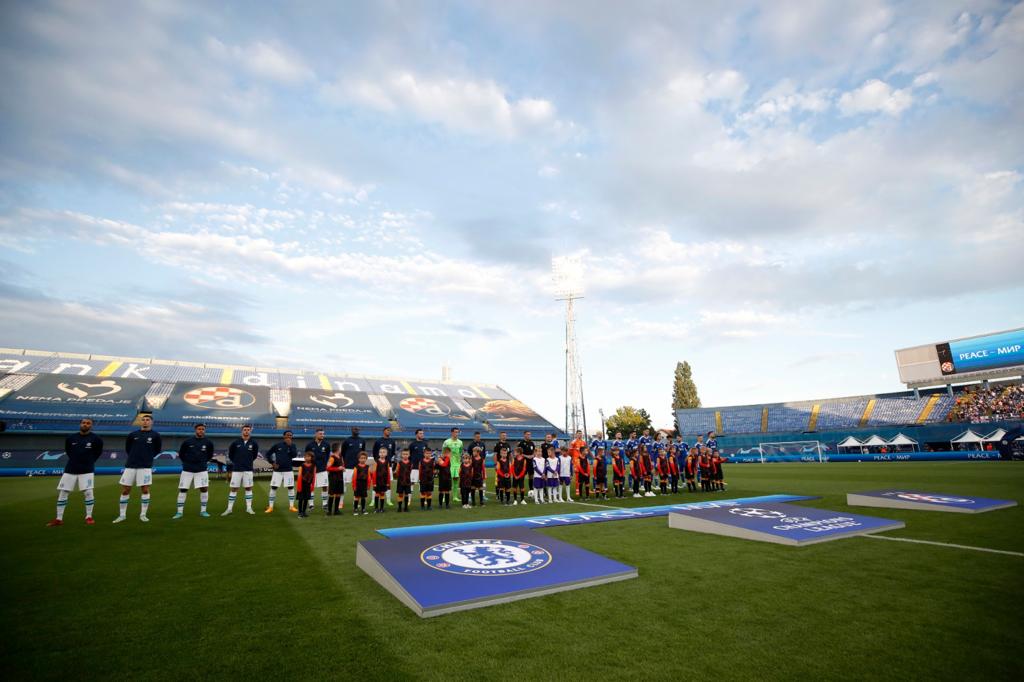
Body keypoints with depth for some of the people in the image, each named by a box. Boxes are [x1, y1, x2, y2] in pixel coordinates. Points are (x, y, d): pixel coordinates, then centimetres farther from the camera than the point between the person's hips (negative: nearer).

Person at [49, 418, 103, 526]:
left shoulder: (96, 439, -5)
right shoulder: (70, 438, 2)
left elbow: (99, 451, 9)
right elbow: (67, 450, 19)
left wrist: (89, 461, 5)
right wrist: (74, 460, 11)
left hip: (87, 470, -3)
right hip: (70, 470, 3)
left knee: (88, 492, -9)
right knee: (62, 493, 4)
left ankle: (89, 517, 4)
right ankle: (58, 519, 16)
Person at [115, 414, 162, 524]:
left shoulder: (155, 435, 1)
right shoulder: (133, 434, 6)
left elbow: (158, 449, 11)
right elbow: (127, 447, 21)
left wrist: (149, 457, 9)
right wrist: (134, 456, 15)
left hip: (145, 467, -2)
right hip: (130, 466, 3)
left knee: (145, 490, -3)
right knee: (125, 490, 5)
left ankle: (143, 514, 8)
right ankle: (121, 515, 18)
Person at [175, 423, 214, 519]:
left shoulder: (208, 442, -1)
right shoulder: (187, 441, -5)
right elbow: (181, 454, 10)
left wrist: (203, 462, 11)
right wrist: (187, 463, 8)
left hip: (202, 470, 0)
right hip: (187, 470, 0)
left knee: (204, 489, -5)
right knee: (182, 489, 1)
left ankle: (203, 511, 6)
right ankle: (180, 512, 13)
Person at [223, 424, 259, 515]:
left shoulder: (253, 443, -2)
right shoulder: (236, 442, -4)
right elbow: (230, 453, 11)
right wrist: (235, 462, 12)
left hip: (248, 469, 1)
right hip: (236, 469, -1)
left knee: (248, 488, 5)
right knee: (233, 488, 3)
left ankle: (249, 508, 12)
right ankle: (229, 509, 13)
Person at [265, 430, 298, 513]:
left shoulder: (292, 445, 2)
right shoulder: (277, 445, 0)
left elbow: (295, 455, -13)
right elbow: (268, 454, 8)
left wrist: (290, 445, -18)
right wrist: (272, 463, -2)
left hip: (288, 470, 0)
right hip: (277, 470, 0)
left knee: (291, 488, 0)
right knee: (273, 488, -1)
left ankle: (291, 506, 11)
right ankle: (270, 507, 10)